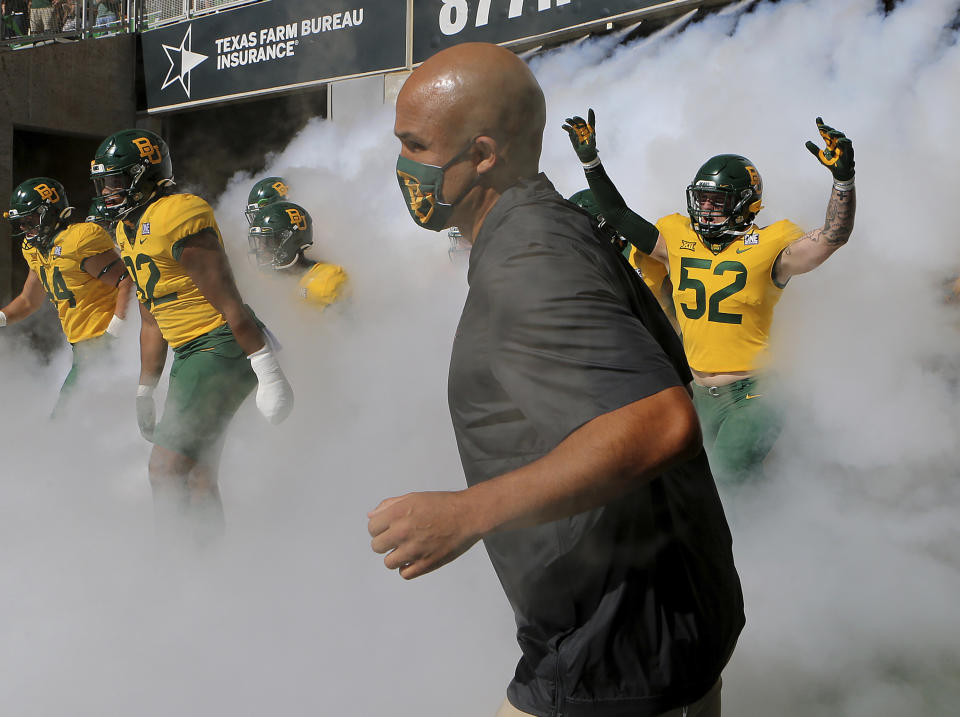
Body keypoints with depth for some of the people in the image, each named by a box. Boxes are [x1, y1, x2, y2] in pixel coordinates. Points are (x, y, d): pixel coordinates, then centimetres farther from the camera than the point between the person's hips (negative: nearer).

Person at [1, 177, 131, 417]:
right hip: (82, 348, 10)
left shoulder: (80, 240, -15)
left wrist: (112, 333, -25)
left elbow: (126, 282, -21)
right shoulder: (36, 251, 15)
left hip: (103, 343, -10)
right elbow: (28, 301, 28)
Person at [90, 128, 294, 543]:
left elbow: (230, 302, -20)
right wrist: (145, 392, 23)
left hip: (222, 347, -10)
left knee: (167, 469, -13)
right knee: (198, 475, 14)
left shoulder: (177, 218, -17)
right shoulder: (128, 232, 14)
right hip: (187, 354, 10)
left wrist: (268, 373, -22)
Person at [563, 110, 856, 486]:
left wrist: (843, 178, -30)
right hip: (696, 394, 6)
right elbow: (620, 217, 13)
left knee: (732, 475, -18)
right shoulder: (678, 240, 7)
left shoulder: (767, 248, -7)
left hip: (749, 395, -6)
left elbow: (834, 235, -16)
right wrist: (591, 161, 10)